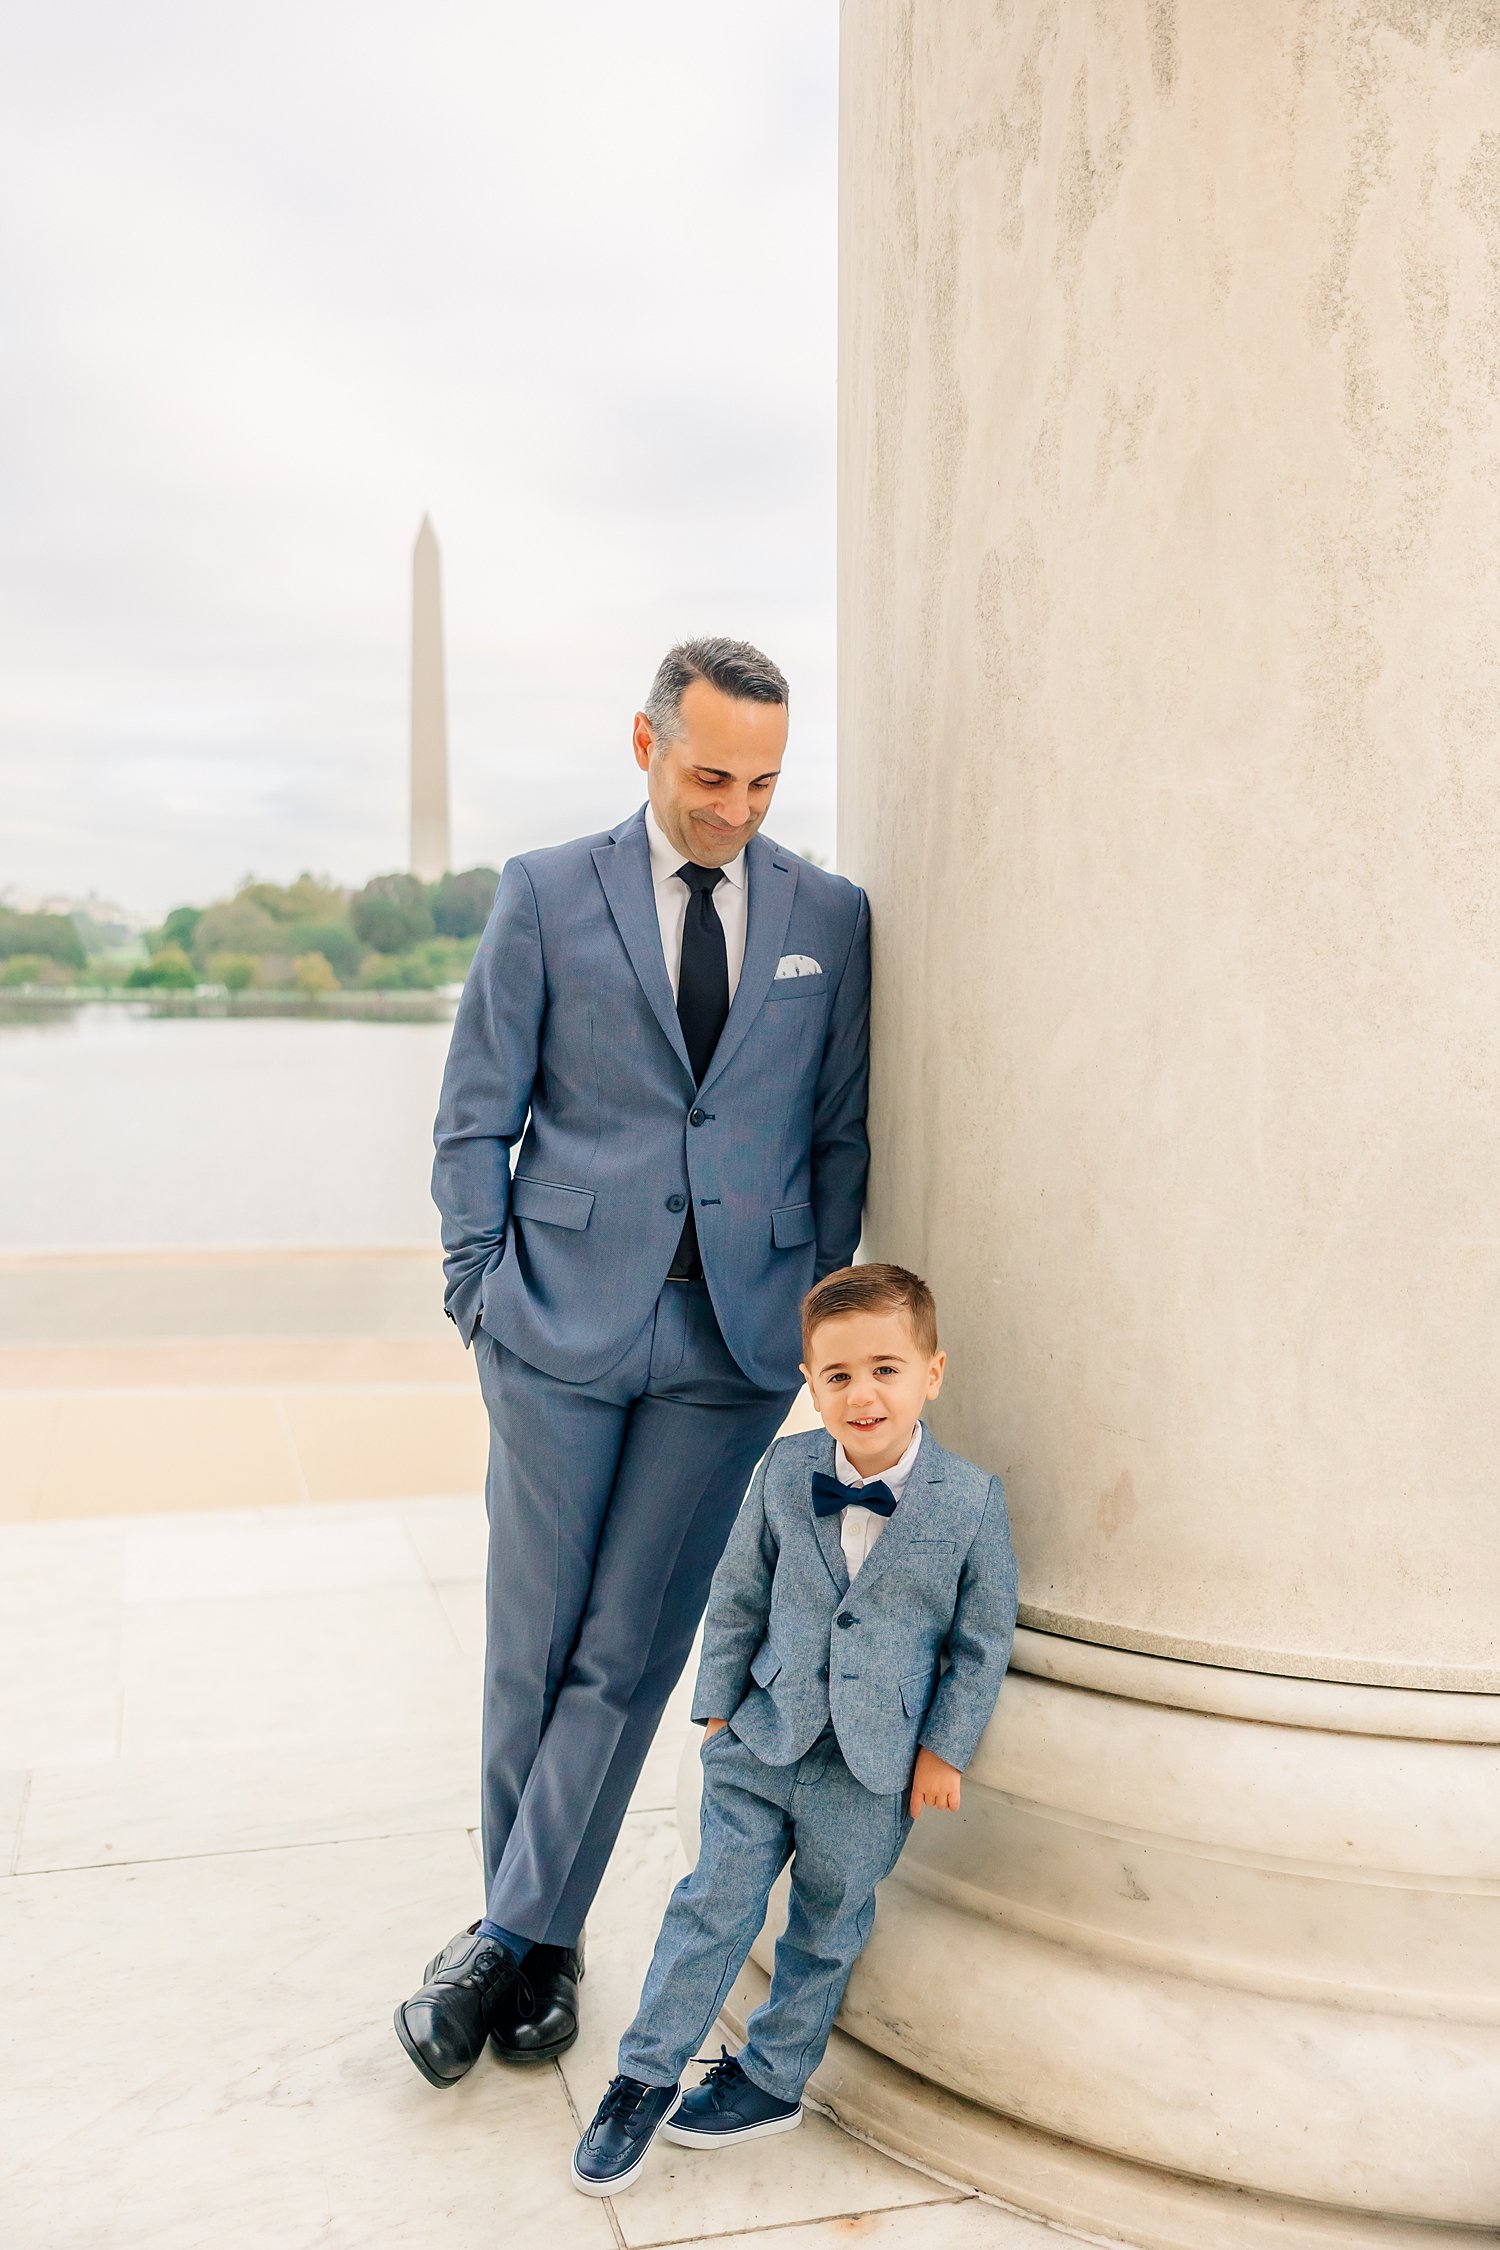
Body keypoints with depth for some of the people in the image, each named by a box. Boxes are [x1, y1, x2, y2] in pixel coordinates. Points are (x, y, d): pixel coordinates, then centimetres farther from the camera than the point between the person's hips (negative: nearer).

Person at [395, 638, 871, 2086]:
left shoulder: (828, 917, 7)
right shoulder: (546, 895, 1)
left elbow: (840, 1134, 10)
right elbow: (475, 1120, 4)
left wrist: (816, 1316, 6)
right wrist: (481, 1302, 0)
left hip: (735, 1340, 1)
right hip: (566, 1326, 0)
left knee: (628, 1652, 2)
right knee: (532, 1651, 7)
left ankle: (508, 1939, 16)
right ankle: (545, 1944, 26)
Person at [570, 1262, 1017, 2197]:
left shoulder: (972, 1500, -14)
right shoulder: (784, 1474, -7)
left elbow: (984, 1639, -3)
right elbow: (738, 1600, 5)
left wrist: (945, 1750, -2)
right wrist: (718, 1705, 7)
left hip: (875, 1771, -1)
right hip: (761, 1743, 1)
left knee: (826, 1932, 15)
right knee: (715, 1903, 7)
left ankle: (772, 2078, 37)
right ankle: (647, 2077, 23)